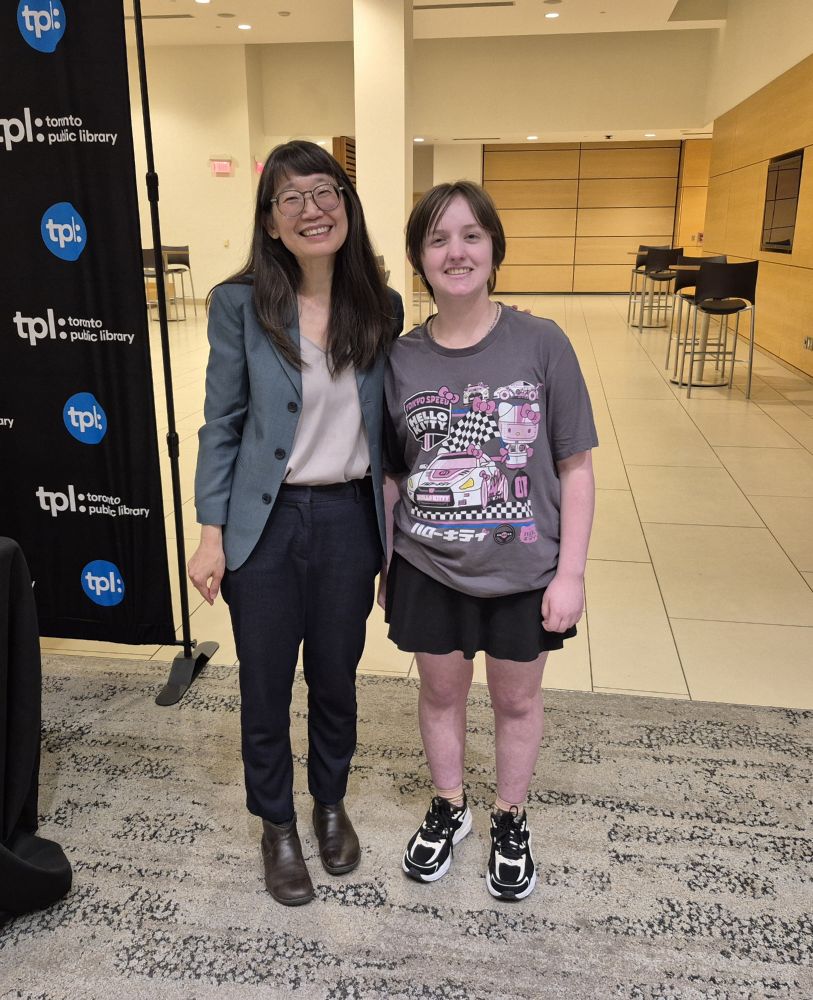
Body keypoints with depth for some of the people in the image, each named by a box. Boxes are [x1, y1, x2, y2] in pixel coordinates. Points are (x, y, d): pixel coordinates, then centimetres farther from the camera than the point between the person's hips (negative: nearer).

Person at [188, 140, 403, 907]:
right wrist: (211, 532, -6)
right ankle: (277, 824, 37)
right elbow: (221, 424, -3)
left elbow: (389, 423, 7)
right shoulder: (240, 304, -7)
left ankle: (331, 804, 43)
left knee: (335, 678, 16)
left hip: (349, 519, 2)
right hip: (265, 522, -2)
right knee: (266, 686, 11)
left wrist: (395, 525, 8)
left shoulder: (380, 306, 0)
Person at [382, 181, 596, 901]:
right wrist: (383, 568, 6)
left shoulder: (541, 344, -11)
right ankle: (449, 808, 45)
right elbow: (392, 477, 3)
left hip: (523, 571, -1)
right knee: (442, 689, 19)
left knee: (517, 698, 17)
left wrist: (570, 572, -10)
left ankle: (511, 819, 42)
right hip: (428, 569, 2)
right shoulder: (400, 360, -5)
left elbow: (576, 467, -7)